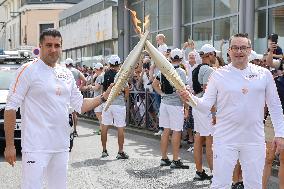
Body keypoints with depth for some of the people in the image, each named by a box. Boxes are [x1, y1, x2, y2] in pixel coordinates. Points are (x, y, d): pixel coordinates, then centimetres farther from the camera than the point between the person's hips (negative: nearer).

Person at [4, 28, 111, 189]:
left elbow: (80, 105, 16)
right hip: (36, 147, -6)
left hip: (62, 146, 7)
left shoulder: (67, 74, 11)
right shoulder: (28, 70, -8)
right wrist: (9, 145, -13)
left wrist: (104, 97, 3)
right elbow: (11, 107, -10)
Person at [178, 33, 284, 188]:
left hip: (254, 140, 2)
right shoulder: (218, 75, 0)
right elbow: (206, 105, 0)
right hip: (225, 139, -1)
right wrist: (190, 98, -19)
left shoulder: (264, 74, 3)